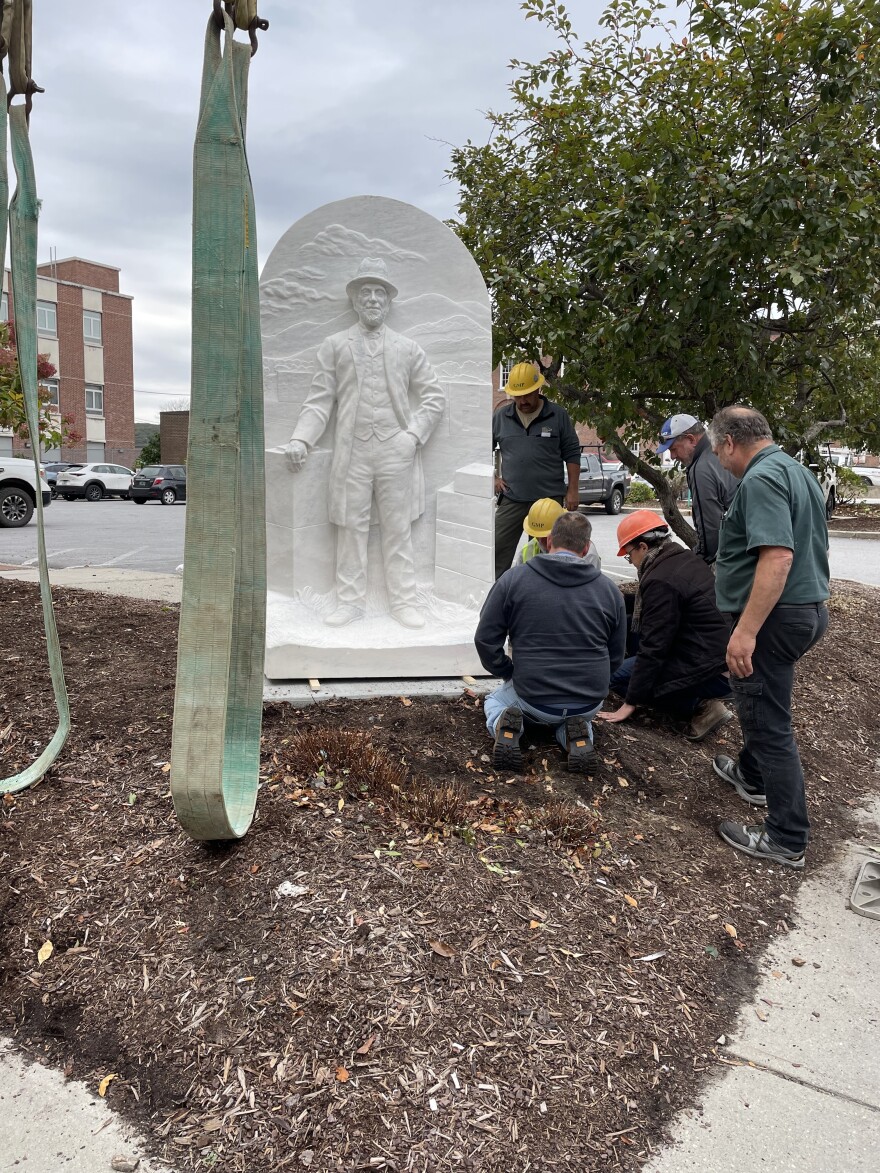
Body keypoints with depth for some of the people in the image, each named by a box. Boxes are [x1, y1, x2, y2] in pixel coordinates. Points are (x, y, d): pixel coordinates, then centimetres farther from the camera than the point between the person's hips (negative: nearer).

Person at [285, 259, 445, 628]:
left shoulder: (407, 348, 12)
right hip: (351, 453, 0)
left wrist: (415, 433, -3)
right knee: (351, 529, 3)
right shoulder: (333, 346, 10)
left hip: (397, 453, 1)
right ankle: (350, 601, 13)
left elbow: (433, 396, 11)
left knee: (398, 530, 4)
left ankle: (403, 602, 12)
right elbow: (319, 400, 5)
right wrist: (300, 439, -7)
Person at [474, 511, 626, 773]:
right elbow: (615, 656, 7)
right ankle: (576, 734, 2)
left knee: (495, 699, 31)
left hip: (534, 698, -1)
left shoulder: (514, 578, -8)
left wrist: (509, 674, 11)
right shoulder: (609, 589, -1)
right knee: (579, 714, 39)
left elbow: (485, 639, -6)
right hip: (589, 704, 2)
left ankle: (505, 728, -4)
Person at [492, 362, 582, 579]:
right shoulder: (501, 416, 7)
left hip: (550, 498, -1)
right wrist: (492, 478, 6)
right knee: (497, 551, -2)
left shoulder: (558, 415, 2)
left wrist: (572, 490, -1)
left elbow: (572, 454, 4)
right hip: (512, 500, 2)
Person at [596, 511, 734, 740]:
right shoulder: (688, 559, 9)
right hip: (726, 657, 9)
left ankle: (700, 706, -3)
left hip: (710, 672, -9)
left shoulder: (661, 580, -19)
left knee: (619, 676, 1)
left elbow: (654, 646, -18)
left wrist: (630, 703, -11)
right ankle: (701, 700, 10)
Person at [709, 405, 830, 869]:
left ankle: (787, 840, 7)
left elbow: (778, 556, -30)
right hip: (808, 606, 11)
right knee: (761, 702, 28)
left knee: (769, 722, -2)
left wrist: (746, 631, -31)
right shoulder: (796, 469, 14)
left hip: (773, 618, -11)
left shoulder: (761, 478, -19)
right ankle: (752, 775, 48)